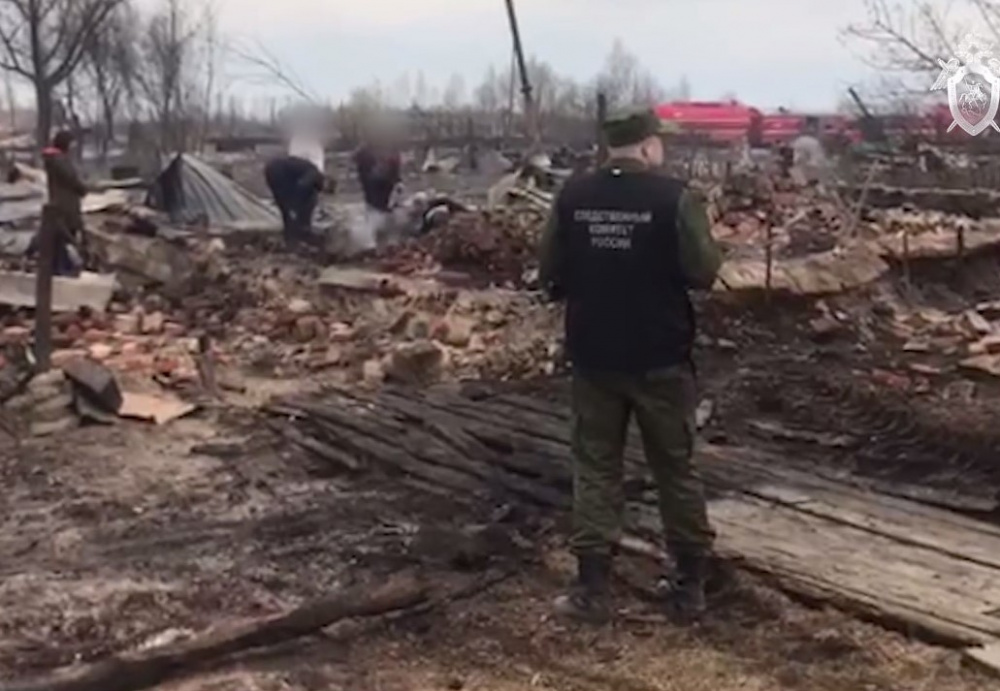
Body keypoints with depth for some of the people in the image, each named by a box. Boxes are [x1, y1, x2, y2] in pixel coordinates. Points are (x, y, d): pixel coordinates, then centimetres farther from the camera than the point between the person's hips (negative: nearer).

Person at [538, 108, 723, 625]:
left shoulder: (572, 196, -3)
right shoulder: (672, 196, -12)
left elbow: (550, 275, 1)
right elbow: (704, 272, -11)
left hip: (592, 355, 2)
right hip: (660, 357, -2)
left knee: (595, 468, 11)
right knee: (675, 469, 10)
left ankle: (592, 589, 10)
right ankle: (690, 587, 18)